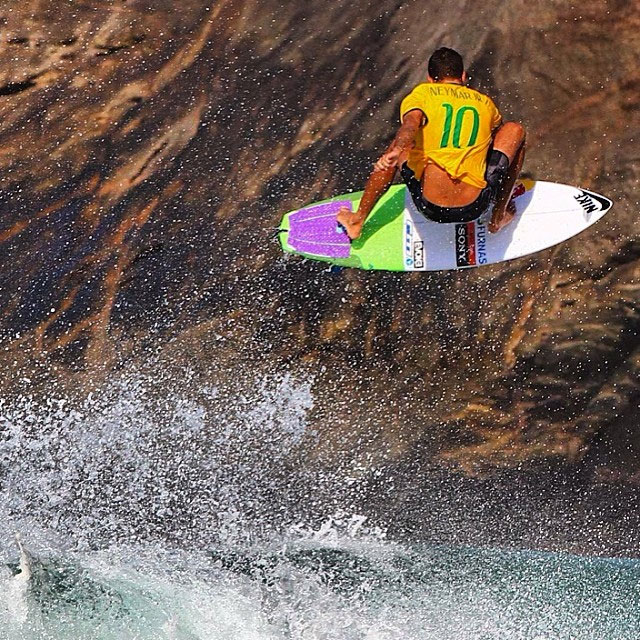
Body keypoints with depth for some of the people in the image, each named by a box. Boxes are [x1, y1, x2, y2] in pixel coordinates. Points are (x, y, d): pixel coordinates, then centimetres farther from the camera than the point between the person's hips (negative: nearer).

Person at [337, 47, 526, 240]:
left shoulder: (421, 94, 6)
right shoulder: (485, 102, 15)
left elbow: (410, 124, -18)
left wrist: (395, 151, -36)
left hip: (429, 206, 0)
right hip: (474, 207, 0)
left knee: (396, 150, 31)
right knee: (514, 130, 21)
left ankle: (358, 219, 30)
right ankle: (500, 215, 22)